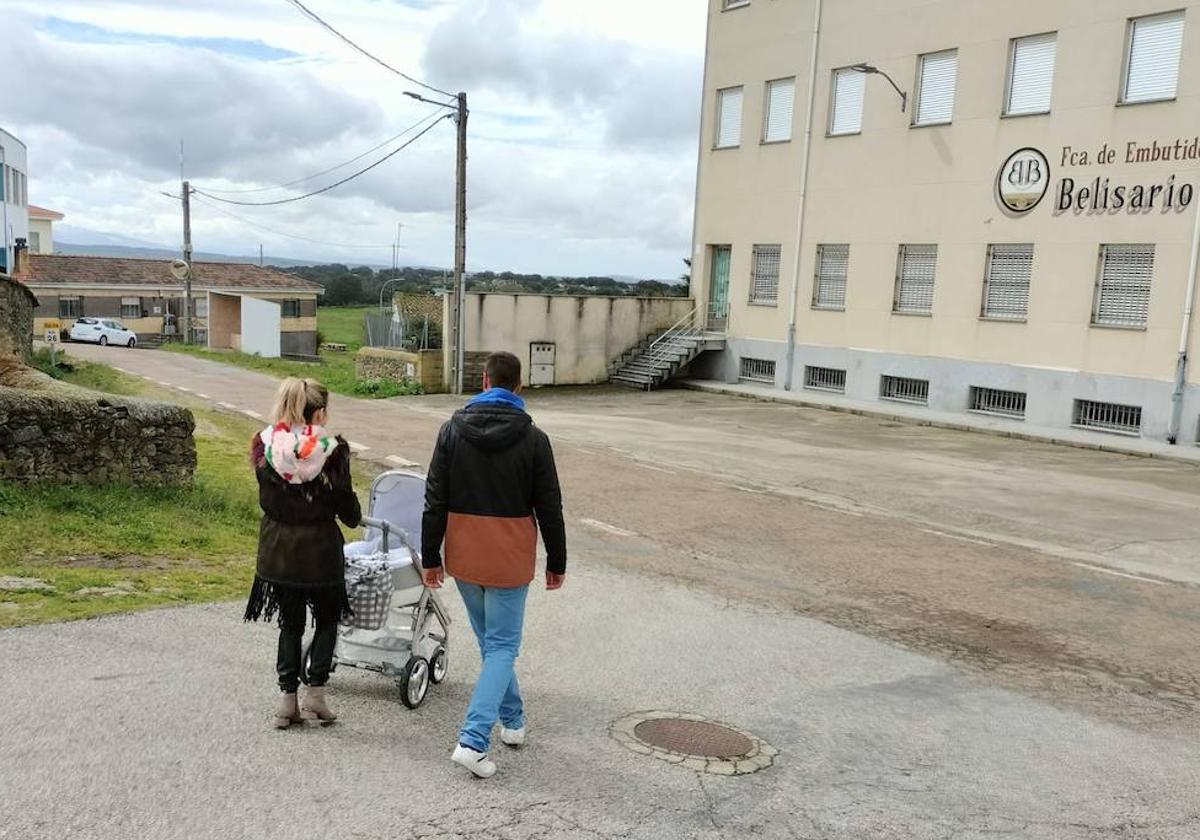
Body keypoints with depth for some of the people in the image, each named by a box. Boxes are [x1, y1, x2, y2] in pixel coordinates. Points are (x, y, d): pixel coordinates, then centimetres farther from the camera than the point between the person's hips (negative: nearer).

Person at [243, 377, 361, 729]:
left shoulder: (264, 446, -4)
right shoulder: (331, 451, -15)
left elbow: (266, 498, 6)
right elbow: (347, 509, -8)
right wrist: (355, 515, 12)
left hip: (277, 550, 3)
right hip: (319, 548, -3)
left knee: (290, 622, 17)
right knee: (327, 619, 17)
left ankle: (287, 698, 16)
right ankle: (315, 691, 12)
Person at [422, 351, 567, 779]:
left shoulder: (453, 429, -1)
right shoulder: (533, 438, -7)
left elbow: (435, 501, -1)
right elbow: (549, 507, -4)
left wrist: (430, 556, 7)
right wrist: (557, 562, 7)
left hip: (464, 557, 3)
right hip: (510, 559, -3)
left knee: (490, 641, 20)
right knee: (502, 646, 5)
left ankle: (512, 720, 35)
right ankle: (473, 740, -7)